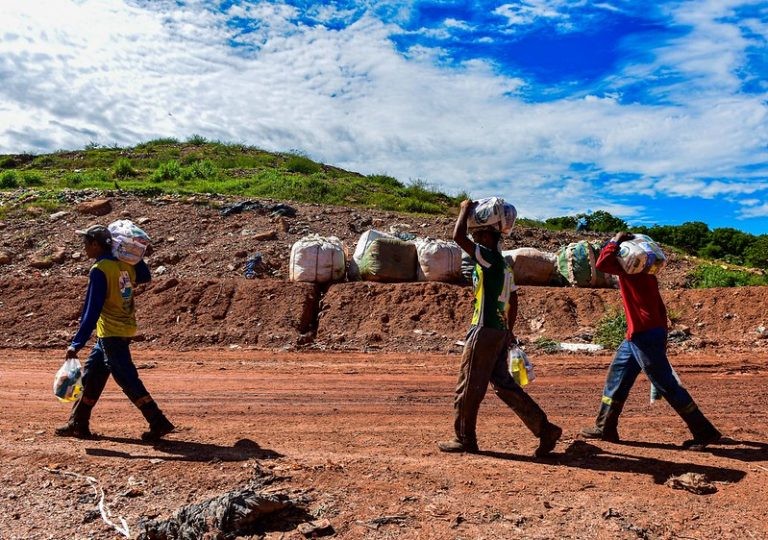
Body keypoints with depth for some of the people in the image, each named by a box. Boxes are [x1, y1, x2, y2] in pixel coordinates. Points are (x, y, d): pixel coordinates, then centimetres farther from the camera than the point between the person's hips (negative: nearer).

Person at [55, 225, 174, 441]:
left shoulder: (99, 270, -17)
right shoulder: (126, 264, 4)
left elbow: (91, 311, -20)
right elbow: (144, 277, 26)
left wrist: (77, 344, -17)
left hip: (111, 333, -9)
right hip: (125, 329, 9)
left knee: (127, 379, -3)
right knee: (91, 373, 18)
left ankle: (159, 423, -1)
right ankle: (78, 424, 28)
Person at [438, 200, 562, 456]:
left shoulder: (489, 257, -10)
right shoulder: (503, 265, 17)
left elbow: (458, 236, -16)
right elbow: (513, 301, 22)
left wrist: (465, 209, -1)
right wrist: (509, 329, 28)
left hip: (485, 330, -9)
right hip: (499, 331, 9)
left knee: (468, 385, 2)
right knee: (504, 383, 12)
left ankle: (464, 439, 13)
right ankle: (545, 429, 11)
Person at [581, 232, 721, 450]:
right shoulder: (642, 272, 15)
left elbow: (602, 263, -28)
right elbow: (660, 307, 18)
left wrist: (615, 241, -11)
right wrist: (660, 337, 21)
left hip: (644, 336, -10)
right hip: (635, 337, 10)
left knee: (668, 386, -2)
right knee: (617, 377, 14)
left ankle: (705, 432, 10)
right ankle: (605, 428, 21)